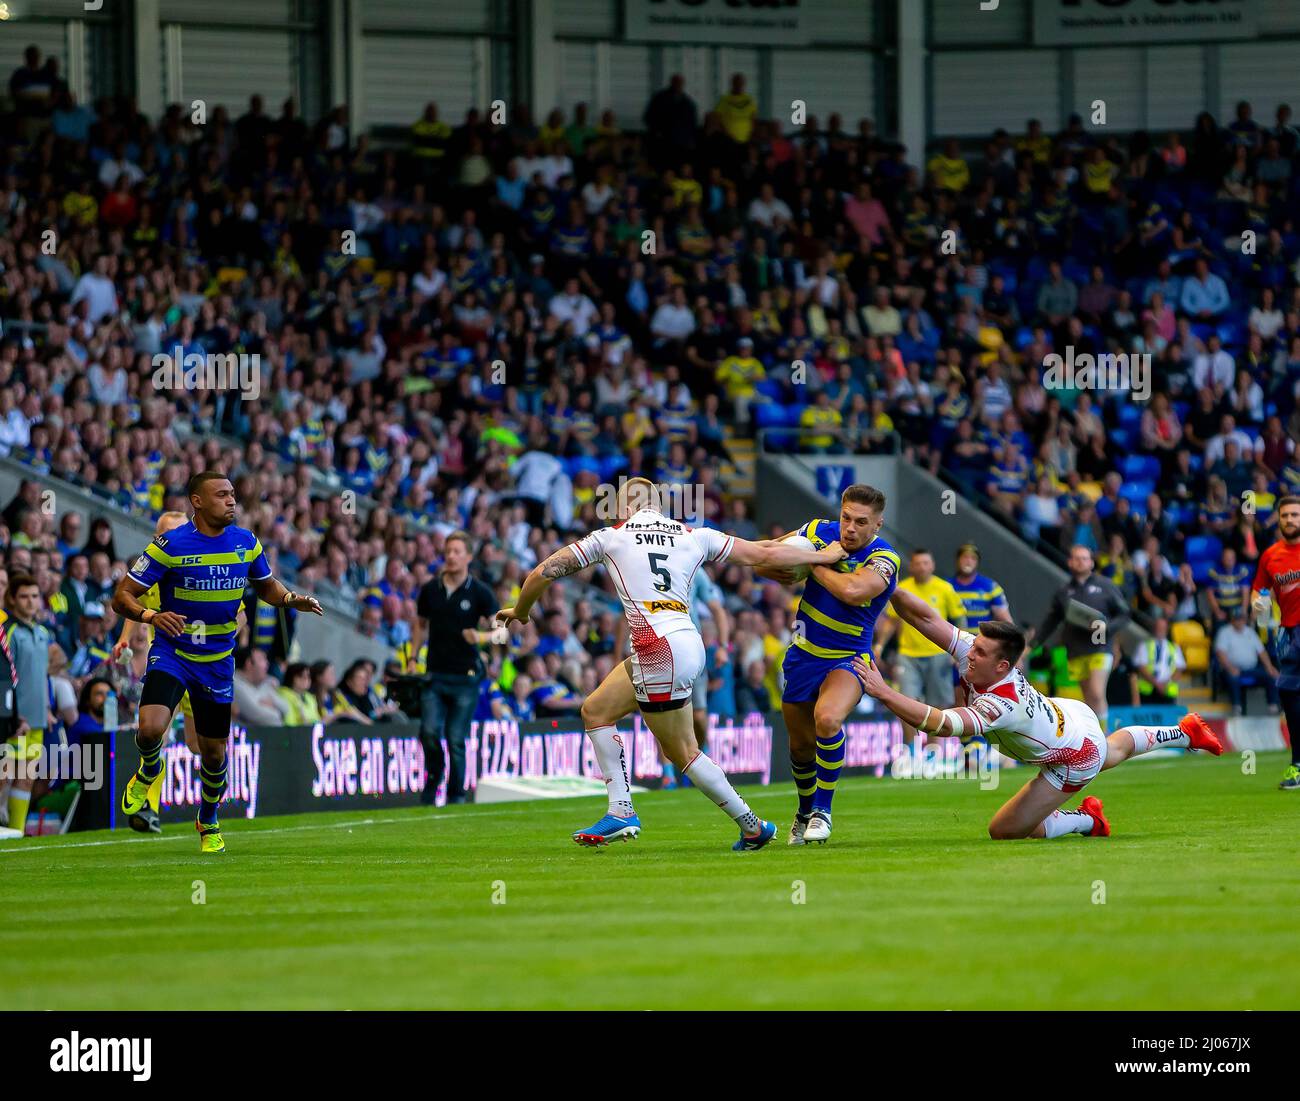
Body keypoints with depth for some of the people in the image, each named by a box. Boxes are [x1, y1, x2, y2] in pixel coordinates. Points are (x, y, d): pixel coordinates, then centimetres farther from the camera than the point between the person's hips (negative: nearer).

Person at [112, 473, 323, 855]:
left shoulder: (246, 543, -1)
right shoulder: (170, 546, -14)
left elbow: (266, 586, 18)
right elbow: (123, 597, -12)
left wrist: (291, 600, -5)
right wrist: (151, 615, -33)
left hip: (217, 662, 3)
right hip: (171, 652, -3)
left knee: (214, 752, 8)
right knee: (151, 728, -26)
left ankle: (208, 821, 37)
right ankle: (149, 770, 11)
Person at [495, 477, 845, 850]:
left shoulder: (610, 536, 7)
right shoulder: (693, 536, 14)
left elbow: (544, 572, 10)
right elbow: (764, 554, 14)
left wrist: (520, 610, 29)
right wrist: (824, 556, 27)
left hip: (660, 647, -7)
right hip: (688, 642, 7)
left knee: (682, 752, 5)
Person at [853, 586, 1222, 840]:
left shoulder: (1002, 704, -45)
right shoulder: (970, 651, -26)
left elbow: (942, 724, -59)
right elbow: (926, 617, -28)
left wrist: (884, 692, -62)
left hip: (1076, 759, -8)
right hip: (1068, 713, 8)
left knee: (1005, 831, -4)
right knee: (1116, 749, 39)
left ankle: (1087, 820, 13)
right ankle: (1185, 732, 60)